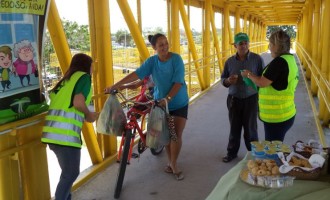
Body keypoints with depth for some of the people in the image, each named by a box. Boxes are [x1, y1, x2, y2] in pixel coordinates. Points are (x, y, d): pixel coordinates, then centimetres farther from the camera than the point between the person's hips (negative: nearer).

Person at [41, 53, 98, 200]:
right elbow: (78, 103, -15)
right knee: (71, 173, 1)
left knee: (68, 172, 21)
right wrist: (89, 115, 3)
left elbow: (54, 99, 17)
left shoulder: (66, 79, 24)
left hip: (53, 132, 9)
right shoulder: (84, 77, 1)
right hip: (65, 133, -9)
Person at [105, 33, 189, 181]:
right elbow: (137, 74, -16)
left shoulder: (176, 59, -16)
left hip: (179, 103, -2)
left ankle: (174, 164, 17)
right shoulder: (152, 61, -8)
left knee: (176, 134, -1)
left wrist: (167, 98, -34)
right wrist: (115, 86, -24)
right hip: (161, 102, 3)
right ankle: (170, 162, 28)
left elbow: (178, 82, -21)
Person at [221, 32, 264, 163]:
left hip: (251, 98, -2)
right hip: (234, 99, 2)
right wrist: (228, 81, -15)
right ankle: (232, 152, 27)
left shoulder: (257, 59, -6)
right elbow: (223, 79, 7)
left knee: (250, 128, 6)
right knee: (234, 127, 11)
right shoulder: (230, 61, 2)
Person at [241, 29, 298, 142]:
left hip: (277, 117, -9)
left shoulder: (279, 62, -20)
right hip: (283, 114, 9)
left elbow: (262, 83, -18)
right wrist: (254, 75, 16)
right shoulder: (289, 60, 10)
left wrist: (249, 75, -1)